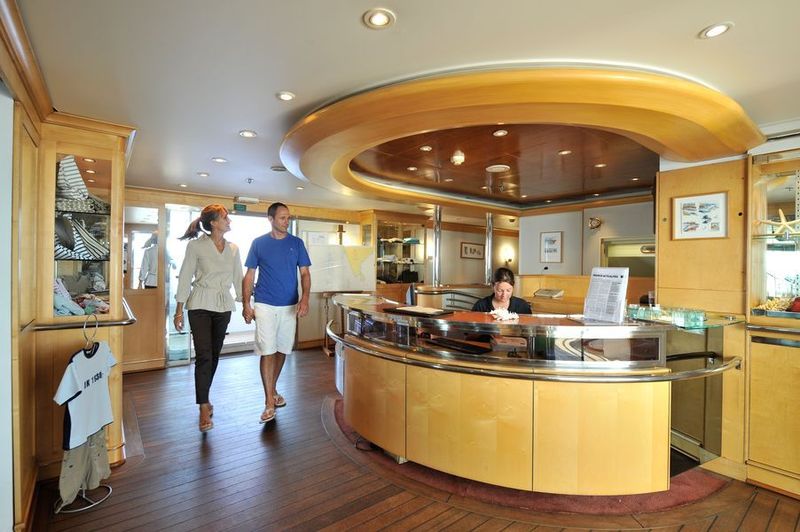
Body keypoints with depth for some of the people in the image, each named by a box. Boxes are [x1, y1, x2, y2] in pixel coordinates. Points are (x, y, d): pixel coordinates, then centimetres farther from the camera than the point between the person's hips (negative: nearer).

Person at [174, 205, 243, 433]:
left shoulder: (233, 249, 7)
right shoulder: (196, 246, -5)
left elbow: (238, 278, 10)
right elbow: (185, 278, -4)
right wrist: (179, 310, -5)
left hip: (224, 306, 4)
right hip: (201, 305, -4)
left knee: (214, 355, 12)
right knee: (203, 356, -9)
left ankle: (204, 397, 31)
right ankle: (204, 409, -1)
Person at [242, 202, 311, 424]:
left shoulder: (296, 243, 4)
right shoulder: (258, 243, 1)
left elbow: (305, 273, 1)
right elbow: (249, 275, 4)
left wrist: (305, 298, -15)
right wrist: (246, 304, -4)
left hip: (290, 306, 2)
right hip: (265, 305, -2)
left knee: (282, 350, 12)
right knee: (267, 352, -5)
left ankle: (273, 389, 32)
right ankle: (269, 402, 4)